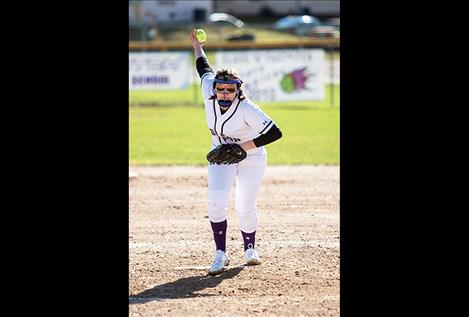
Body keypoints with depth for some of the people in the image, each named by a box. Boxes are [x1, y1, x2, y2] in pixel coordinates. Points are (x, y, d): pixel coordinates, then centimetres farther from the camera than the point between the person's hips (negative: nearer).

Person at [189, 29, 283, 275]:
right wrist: (197, 45, 19)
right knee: (216, 202, -16)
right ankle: (221, 254, -8)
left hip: (251, 158, -4)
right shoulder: (209, 94, -17)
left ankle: (250, 248, 23)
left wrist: (242, 147, -35)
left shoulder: (247, 109, -31)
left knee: (245, 208, -5)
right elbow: (204, 68, 4)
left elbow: (275, 133, -34)